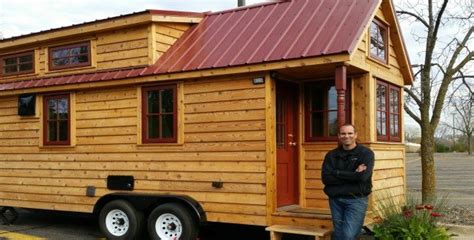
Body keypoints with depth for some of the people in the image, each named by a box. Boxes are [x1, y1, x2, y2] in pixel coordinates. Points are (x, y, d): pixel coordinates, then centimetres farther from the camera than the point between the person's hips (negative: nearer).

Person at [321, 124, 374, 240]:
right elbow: (326, 178, -7)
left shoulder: (366, 153, -2)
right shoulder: (331, 155, 7)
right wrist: (353, 175, -14)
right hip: (335, 200, 4)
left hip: (356, 200, -4)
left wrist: (337, 173, -10)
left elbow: (362, 176, -17)